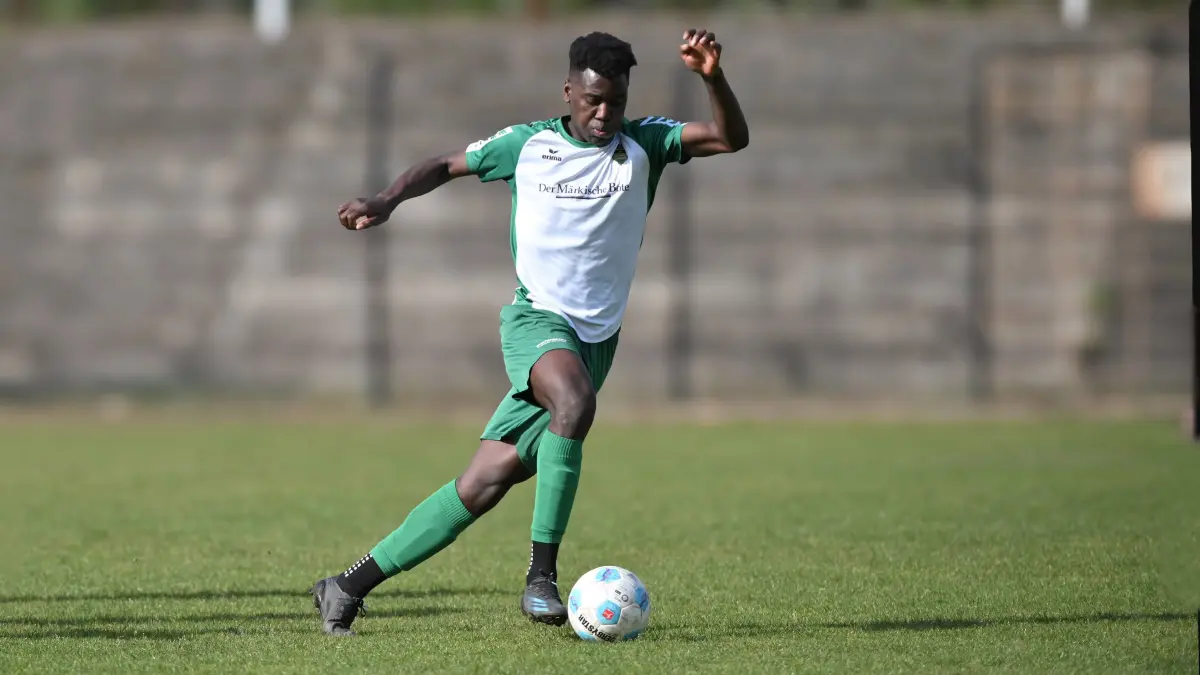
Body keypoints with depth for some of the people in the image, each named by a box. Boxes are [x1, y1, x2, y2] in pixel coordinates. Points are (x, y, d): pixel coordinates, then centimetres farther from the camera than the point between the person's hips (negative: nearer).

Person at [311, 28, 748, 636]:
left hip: (595, 339, 2)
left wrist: (712, 77, -21)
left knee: (485, 482, -4)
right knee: (574, 402, -37)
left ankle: (348, 589, 5)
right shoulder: (527, 145, 3)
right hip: (536, 318, -2)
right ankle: (542, 575, -30)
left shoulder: (643, 145, 5)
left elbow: (732, 138, -4)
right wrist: (386, 201, 0)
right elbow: (447, 165, 16)